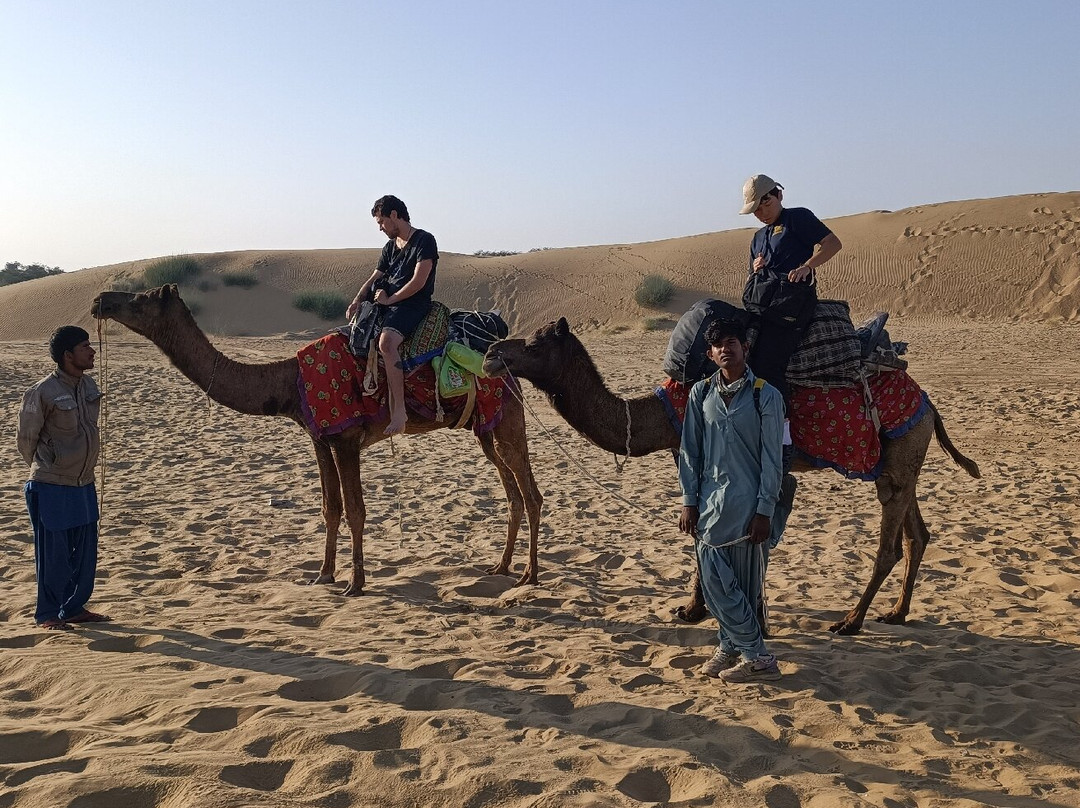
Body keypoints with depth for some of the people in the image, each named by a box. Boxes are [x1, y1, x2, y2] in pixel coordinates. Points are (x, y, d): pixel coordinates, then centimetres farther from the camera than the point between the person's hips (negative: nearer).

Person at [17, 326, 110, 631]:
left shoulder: (88, 385, 4)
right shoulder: (43, 392, -17)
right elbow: (25, 439, -7)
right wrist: (47, 470, 5)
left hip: (84, 485, 7)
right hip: (51, 488, -7)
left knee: (86, 550, 12)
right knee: (54, 552, 3)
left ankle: (75, 608, 26)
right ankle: (48, 615, 17)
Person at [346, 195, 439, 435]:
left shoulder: (424, 240, -7)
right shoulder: (390, 247, 19)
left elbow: (418, 281, -15)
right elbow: (374, 279, 20)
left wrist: (389, 299, -8)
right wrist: (357, 301, 2)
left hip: (414, 304, -10)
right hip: (389, 302, 10)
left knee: (386, 343, -34)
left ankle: (398, 409, -37)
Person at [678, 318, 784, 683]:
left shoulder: (766, 396, -4)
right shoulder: (700, 393, 6)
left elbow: (771, 459, -4)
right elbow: (690, 451, 9)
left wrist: (764, 511, -8)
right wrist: (689, 502, 4)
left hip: (747, 503, -3)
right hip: (709, 502, 4)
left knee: (745, 583, 0)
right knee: (714, 578, 3)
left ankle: (752, 656, 11)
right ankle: (730, 647, 19)